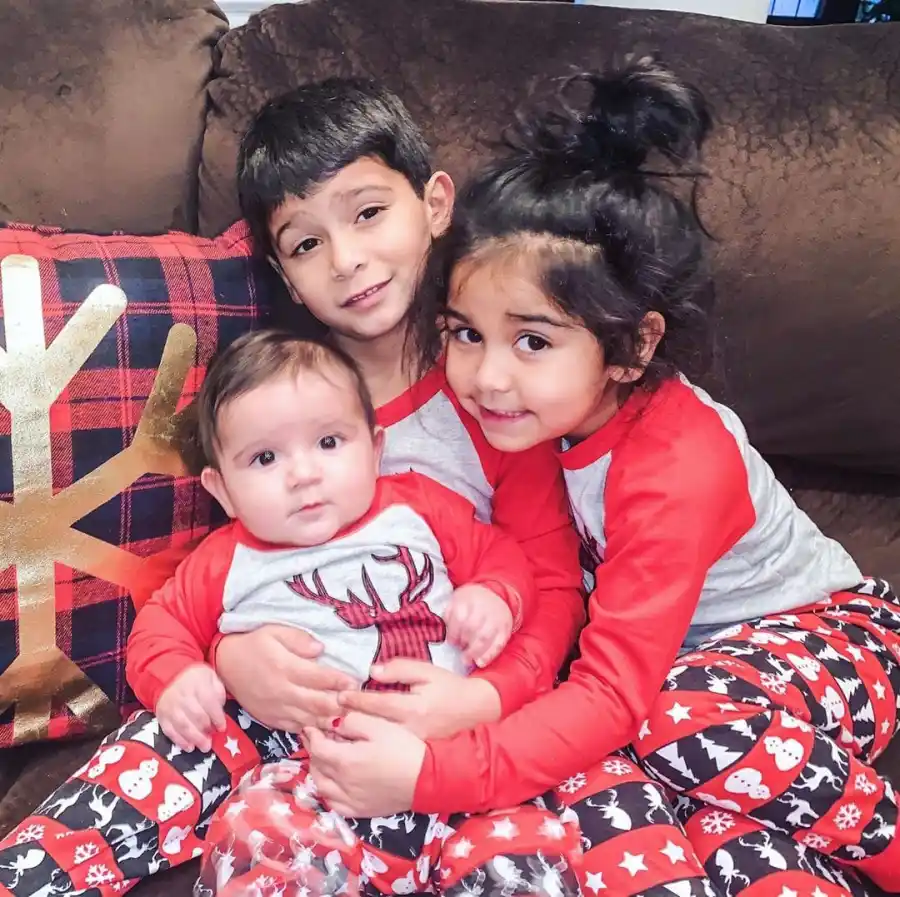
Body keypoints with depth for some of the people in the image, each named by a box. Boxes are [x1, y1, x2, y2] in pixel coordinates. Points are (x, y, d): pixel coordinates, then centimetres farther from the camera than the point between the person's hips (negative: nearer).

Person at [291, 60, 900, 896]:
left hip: (821, 626, -4)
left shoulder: (675, 470, -35)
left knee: (702, 729, -35)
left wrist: (434, 775, -45)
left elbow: (615, 695, -38)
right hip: (676, 634, 4)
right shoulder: (528, 407, -16)